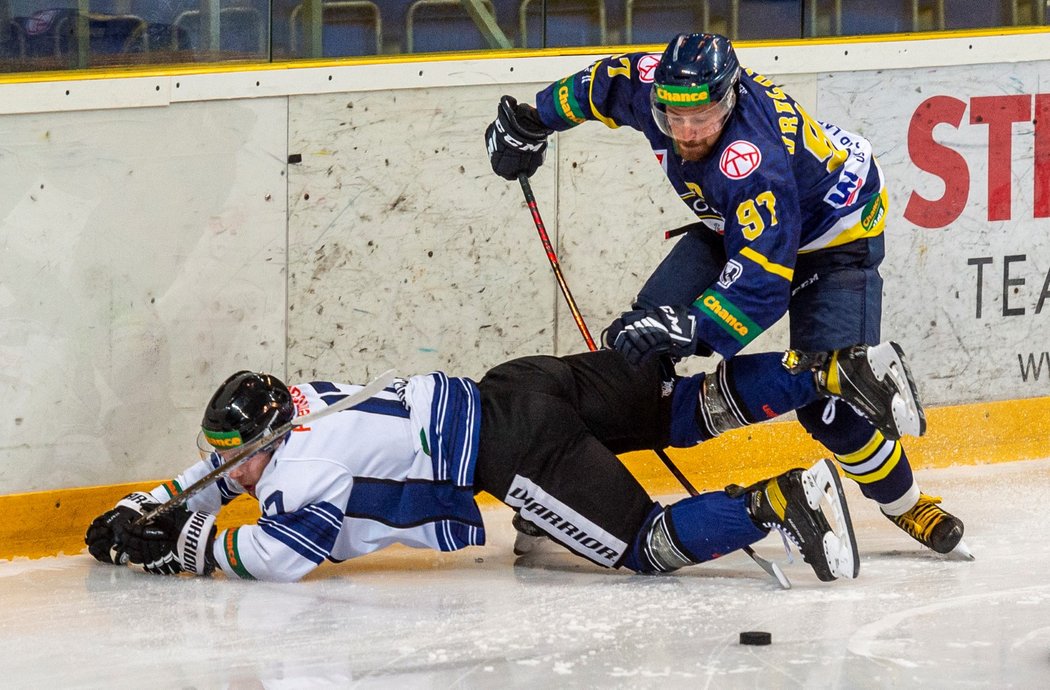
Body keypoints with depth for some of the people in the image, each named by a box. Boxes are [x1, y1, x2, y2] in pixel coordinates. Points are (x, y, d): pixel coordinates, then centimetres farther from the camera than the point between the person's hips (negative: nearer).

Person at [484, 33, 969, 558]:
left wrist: (692, 327, -53)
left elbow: (764, 279, -45)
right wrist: (530, 123, 11)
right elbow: (601, 85, 3)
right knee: (647, 332, -9)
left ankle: (904, 501, 3)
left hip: (834, 234, -7)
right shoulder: (649, 84, -23)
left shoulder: (752, 158, -42)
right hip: (736, 224, 7)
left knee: (828, 400, -17)